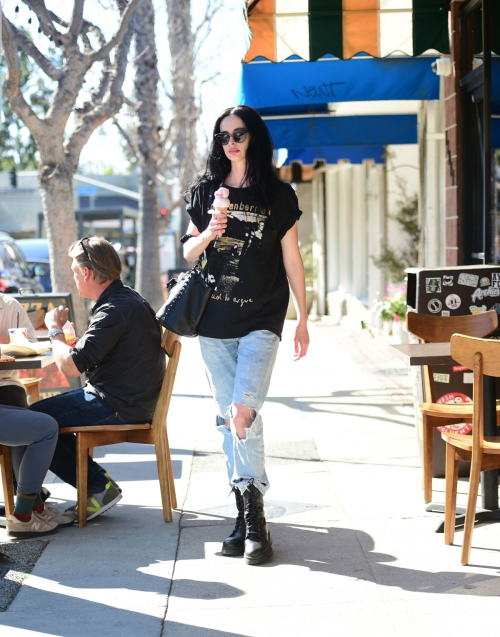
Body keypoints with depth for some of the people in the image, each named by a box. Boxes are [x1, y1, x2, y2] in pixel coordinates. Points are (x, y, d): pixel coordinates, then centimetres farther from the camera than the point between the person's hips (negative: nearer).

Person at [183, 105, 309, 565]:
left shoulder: (279, 196, 3)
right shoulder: (206, 191, 10)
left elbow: (292, 260, 5)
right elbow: (188, 252, 15)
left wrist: (303, 319, 3)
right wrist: (207, 234, -7)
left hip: (261, 320, -3)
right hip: (214, 320, 4)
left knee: (243, 413, -18)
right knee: (227, 418, 5)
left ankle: (253, 516, -9)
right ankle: (248, 515, 13)